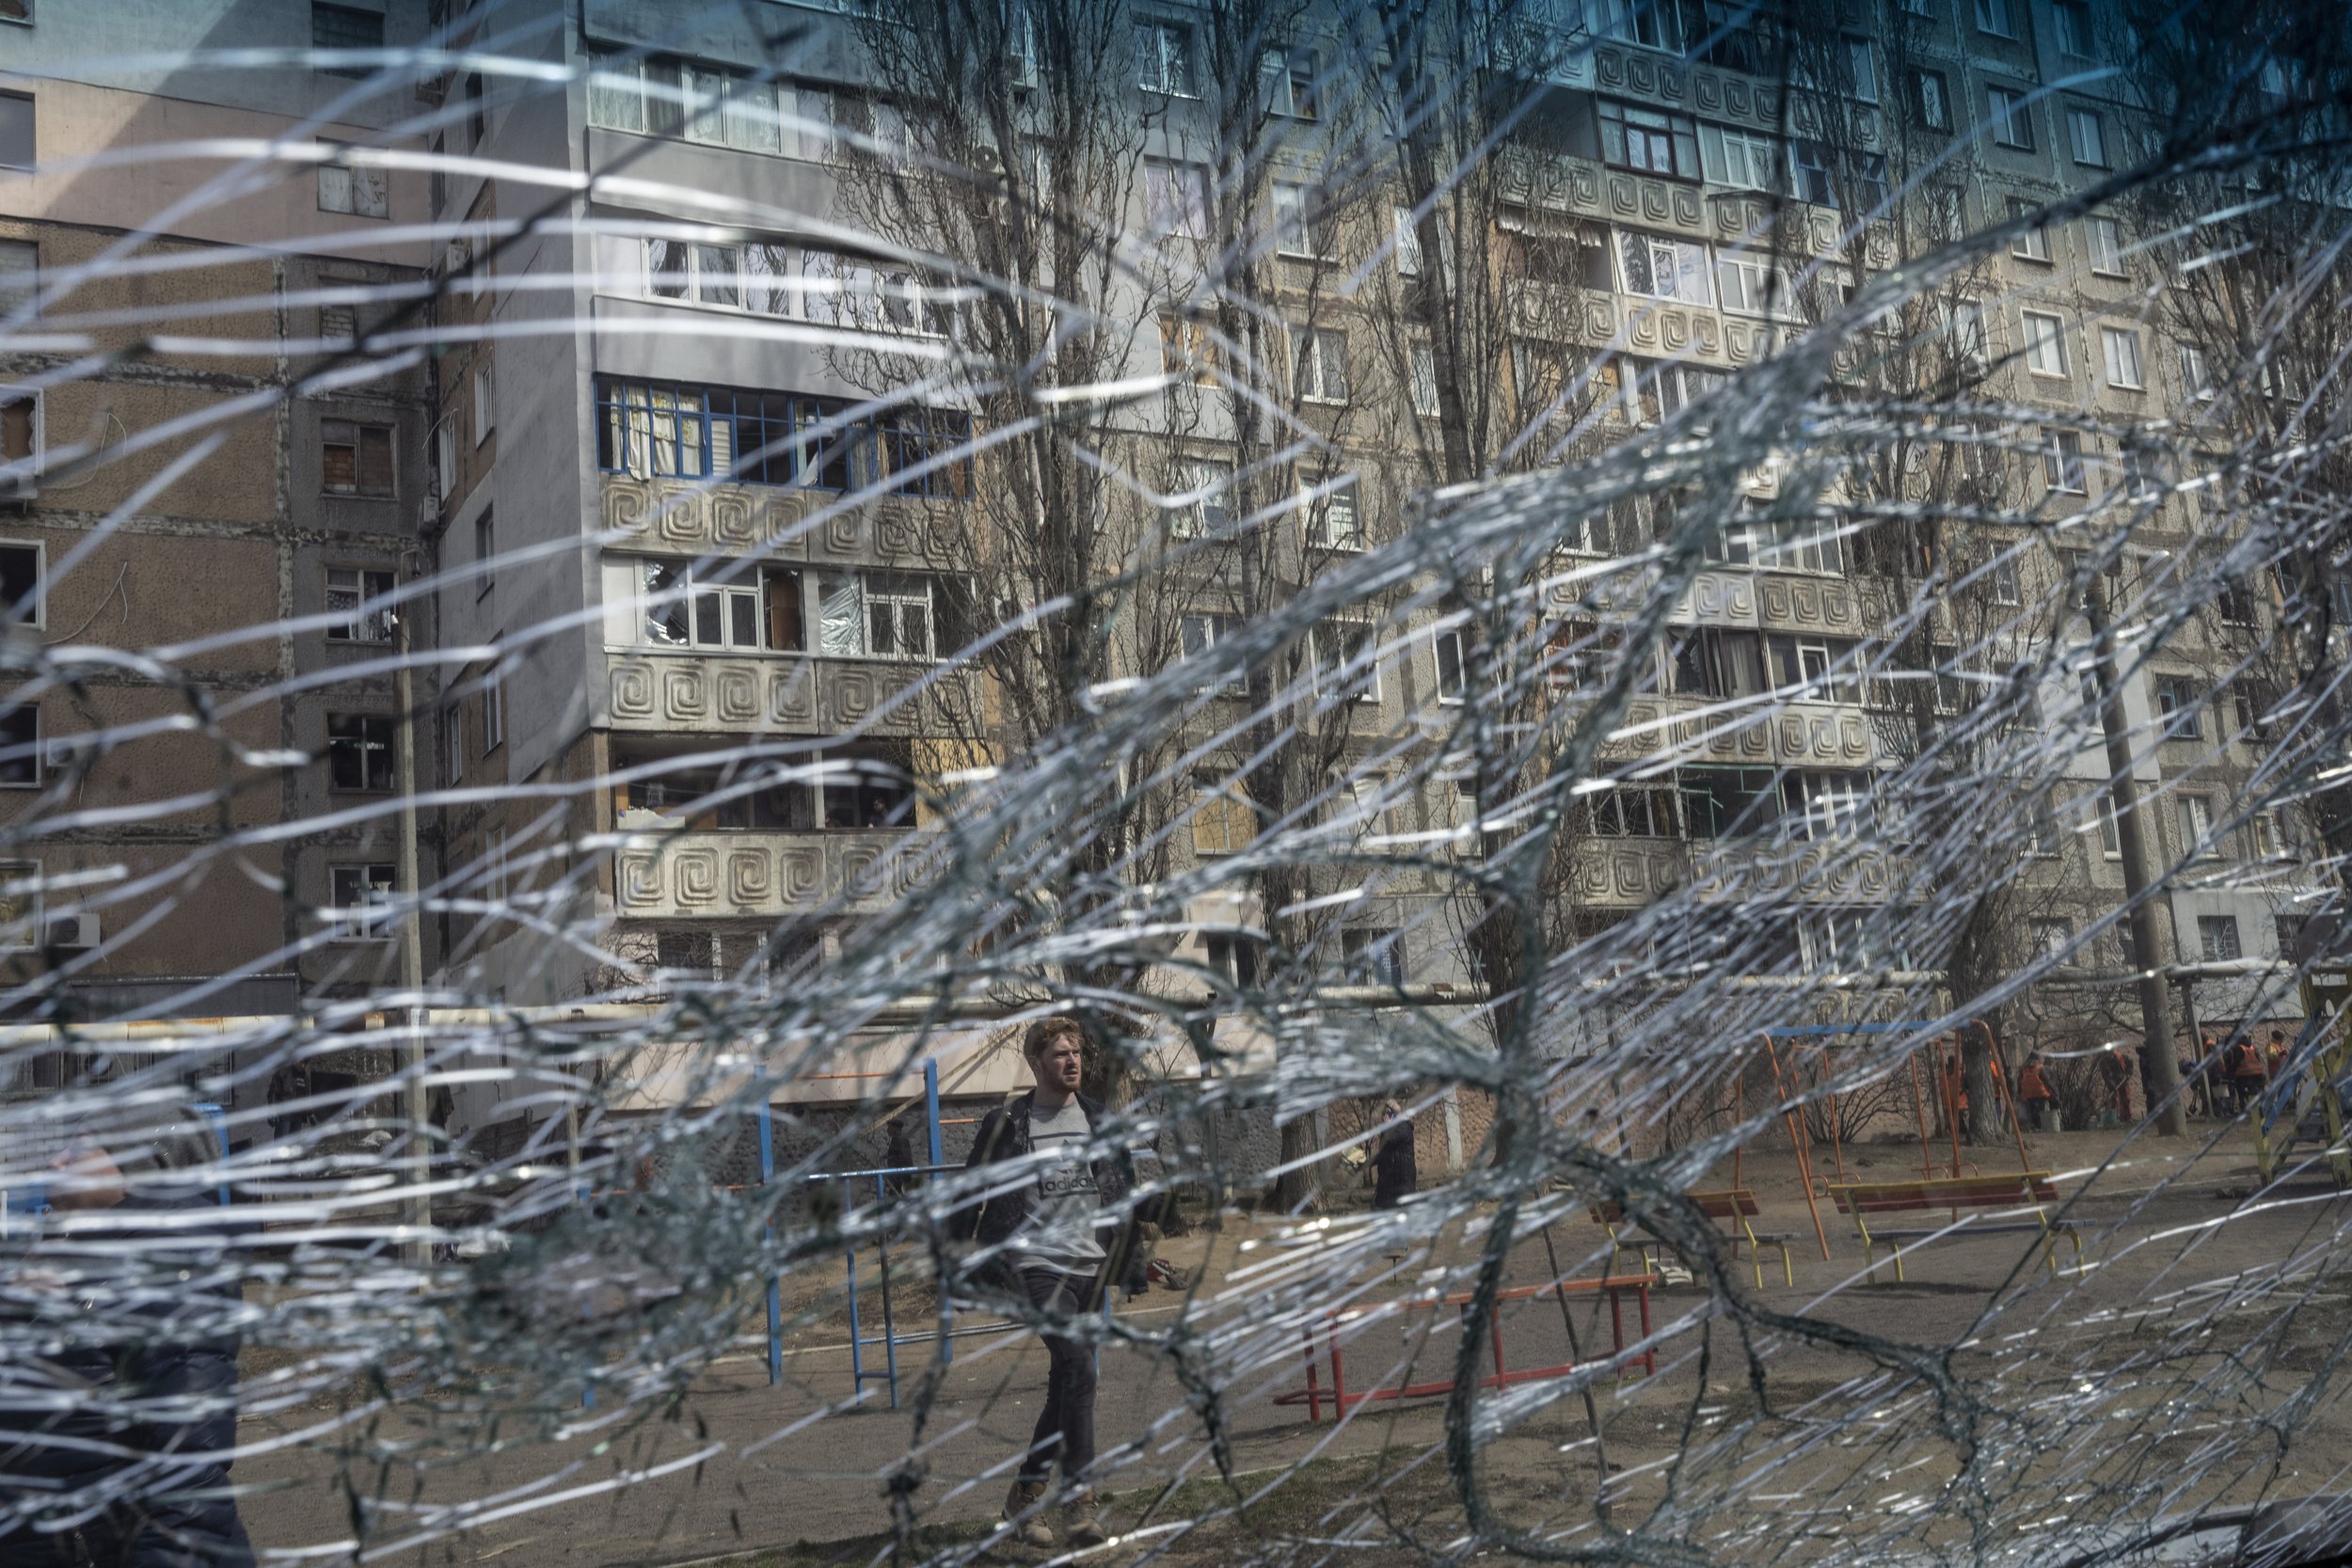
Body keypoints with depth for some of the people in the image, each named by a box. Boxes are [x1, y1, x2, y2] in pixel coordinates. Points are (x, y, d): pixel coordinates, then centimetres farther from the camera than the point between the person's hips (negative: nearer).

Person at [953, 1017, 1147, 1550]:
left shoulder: (1100, 1121, 11)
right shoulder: (1006, 1123, -2)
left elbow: (1124, 1196, 18)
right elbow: (970, 1196, 5)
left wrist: (1133, 1260, 15)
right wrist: (979, 1262, 1)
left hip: (1091, 1268, 5)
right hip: (1037, 1267, -5)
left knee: (1067, 1385, 9)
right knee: (1076, 1365, -24)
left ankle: (1024, 1497, 25)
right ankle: (1078, 1501, -21)